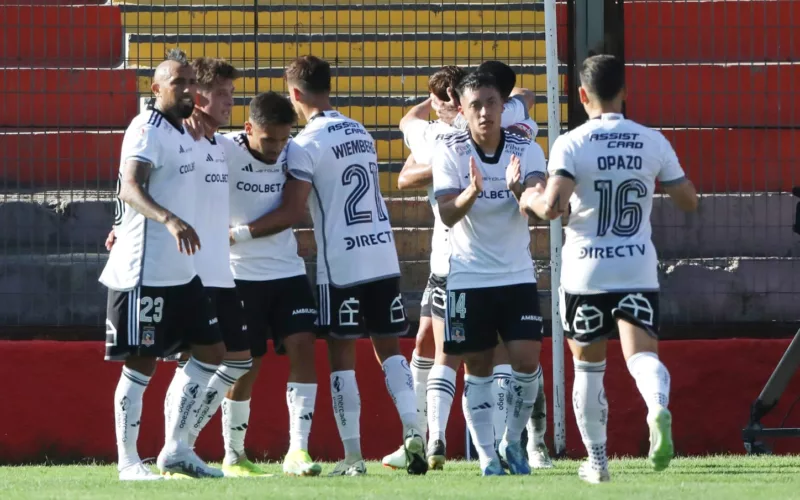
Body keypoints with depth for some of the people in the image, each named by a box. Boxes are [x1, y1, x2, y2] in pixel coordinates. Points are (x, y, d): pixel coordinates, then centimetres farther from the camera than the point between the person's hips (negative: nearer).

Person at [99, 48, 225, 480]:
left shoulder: (180, 133, 15)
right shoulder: (148, 131, -14)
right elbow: (130, 188, -30)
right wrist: (170, 220, -44)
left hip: (180, 270, 10)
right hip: (144, 270, -10)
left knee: (210, 351, 10)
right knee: (141, 364, -4)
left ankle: (176, 451, 16)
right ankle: (128, 461, 3)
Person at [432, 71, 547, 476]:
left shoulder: (526, 151, -5)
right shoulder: (449, 152, -7)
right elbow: (447, 215, -16)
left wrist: (518, 188, -39)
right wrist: (473, 191, -35)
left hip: (517, 275, 1)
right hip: (469, 277, -1)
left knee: (526, 360, -8)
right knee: (478, 368, 2)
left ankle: (513, 442, 12)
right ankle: (487, 457, 9)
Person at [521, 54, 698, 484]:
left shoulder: (571, 144, -9)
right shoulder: (652, 142, 1)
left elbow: (552, 206, -20)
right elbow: (688, 201, 8)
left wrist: (531, 200, 2)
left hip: (586, 271, -1)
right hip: (638, 270, 1)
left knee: (588, 366, 14)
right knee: (642, 353, -9)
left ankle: (596, 459, 20)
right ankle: (659, 408, -42)